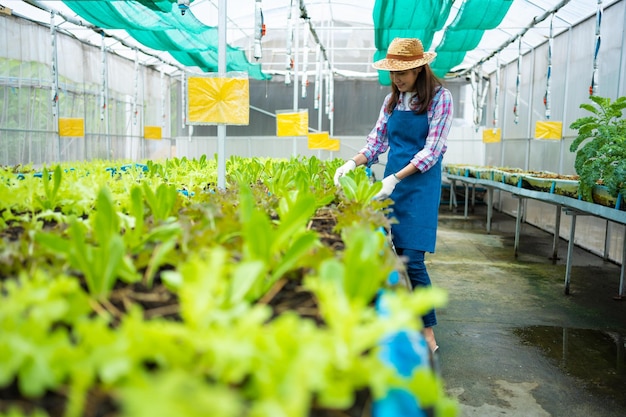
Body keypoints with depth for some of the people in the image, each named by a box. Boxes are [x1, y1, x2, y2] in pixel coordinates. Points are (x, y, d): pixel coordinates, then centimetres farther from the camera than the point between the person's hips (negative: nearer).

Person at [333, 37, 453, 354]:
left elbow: (431, 151, -13)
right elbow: (377, 142, 12)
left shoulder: (439, 98, -7)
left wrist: (395, 179, -21)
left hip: (421, 182, -6)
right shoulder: (392, 100, 10)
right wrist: (352, 163, -5)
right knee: (396, 254, 6)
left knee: (413, 260, -9)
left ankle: (428, 332, 5)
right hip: (392, 179, 6)